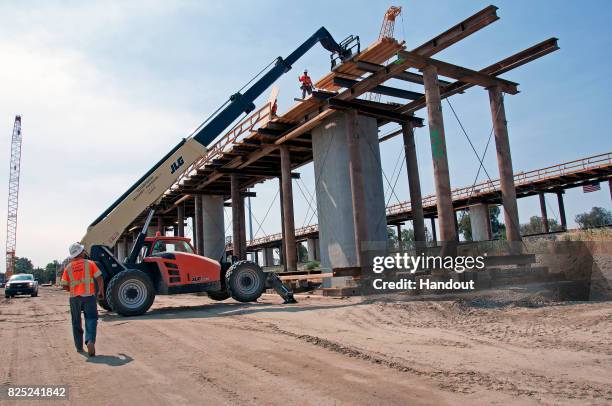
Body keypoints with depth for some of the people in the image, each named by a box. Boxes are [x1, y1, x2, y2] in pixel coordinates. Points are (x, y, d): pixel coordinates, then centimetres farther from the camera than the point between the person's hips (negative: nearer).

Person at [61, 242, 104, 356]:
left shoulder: (68, 267, 5)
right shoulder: (89, 263, -1)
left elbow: (64, 285, 4)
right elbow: (99, 278, -4)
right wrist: (101, 291, 10)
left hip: (74, 297, 3)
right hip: (89, 296, -2)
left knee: (76, 322, 15)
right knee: (91, 319, 2)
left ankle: (79, 346, 21)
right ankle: (90, 341, -20)